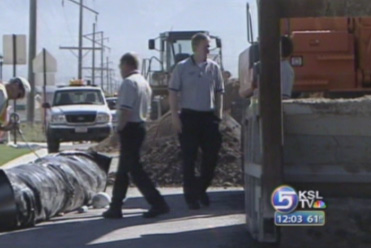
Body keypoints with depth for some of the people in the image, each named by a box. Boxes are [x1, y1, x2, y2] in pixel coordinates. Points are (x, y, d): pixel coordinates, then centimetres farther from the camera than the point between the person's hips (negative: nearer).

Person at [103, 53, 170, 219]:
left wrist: (119, 129, -14)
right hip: (140, 126, 10)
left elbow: (125, 110, -22)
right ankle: (115, 208, 19)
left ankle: (158, 204, -11)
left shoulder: (129, 82, -14)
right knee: (123, 169, 14)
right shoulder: (144, 82, 16)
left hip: (130, 128, -10)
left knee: (134, 169, -7)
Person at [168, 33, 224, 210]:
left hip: (209, 116, 3)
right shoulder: (182, 68, -2)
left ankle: (201, 188, 21)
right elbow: (173, 93, -1)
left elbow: (219, 93, 13)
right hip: (188, 116, -3)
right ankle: (191, 196, 7)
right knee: (189, 157, 0)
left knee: (212, 154, 1)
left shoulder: (214, 68, 7)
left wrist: (218, 115, 6)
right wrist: (175, 116, -8)